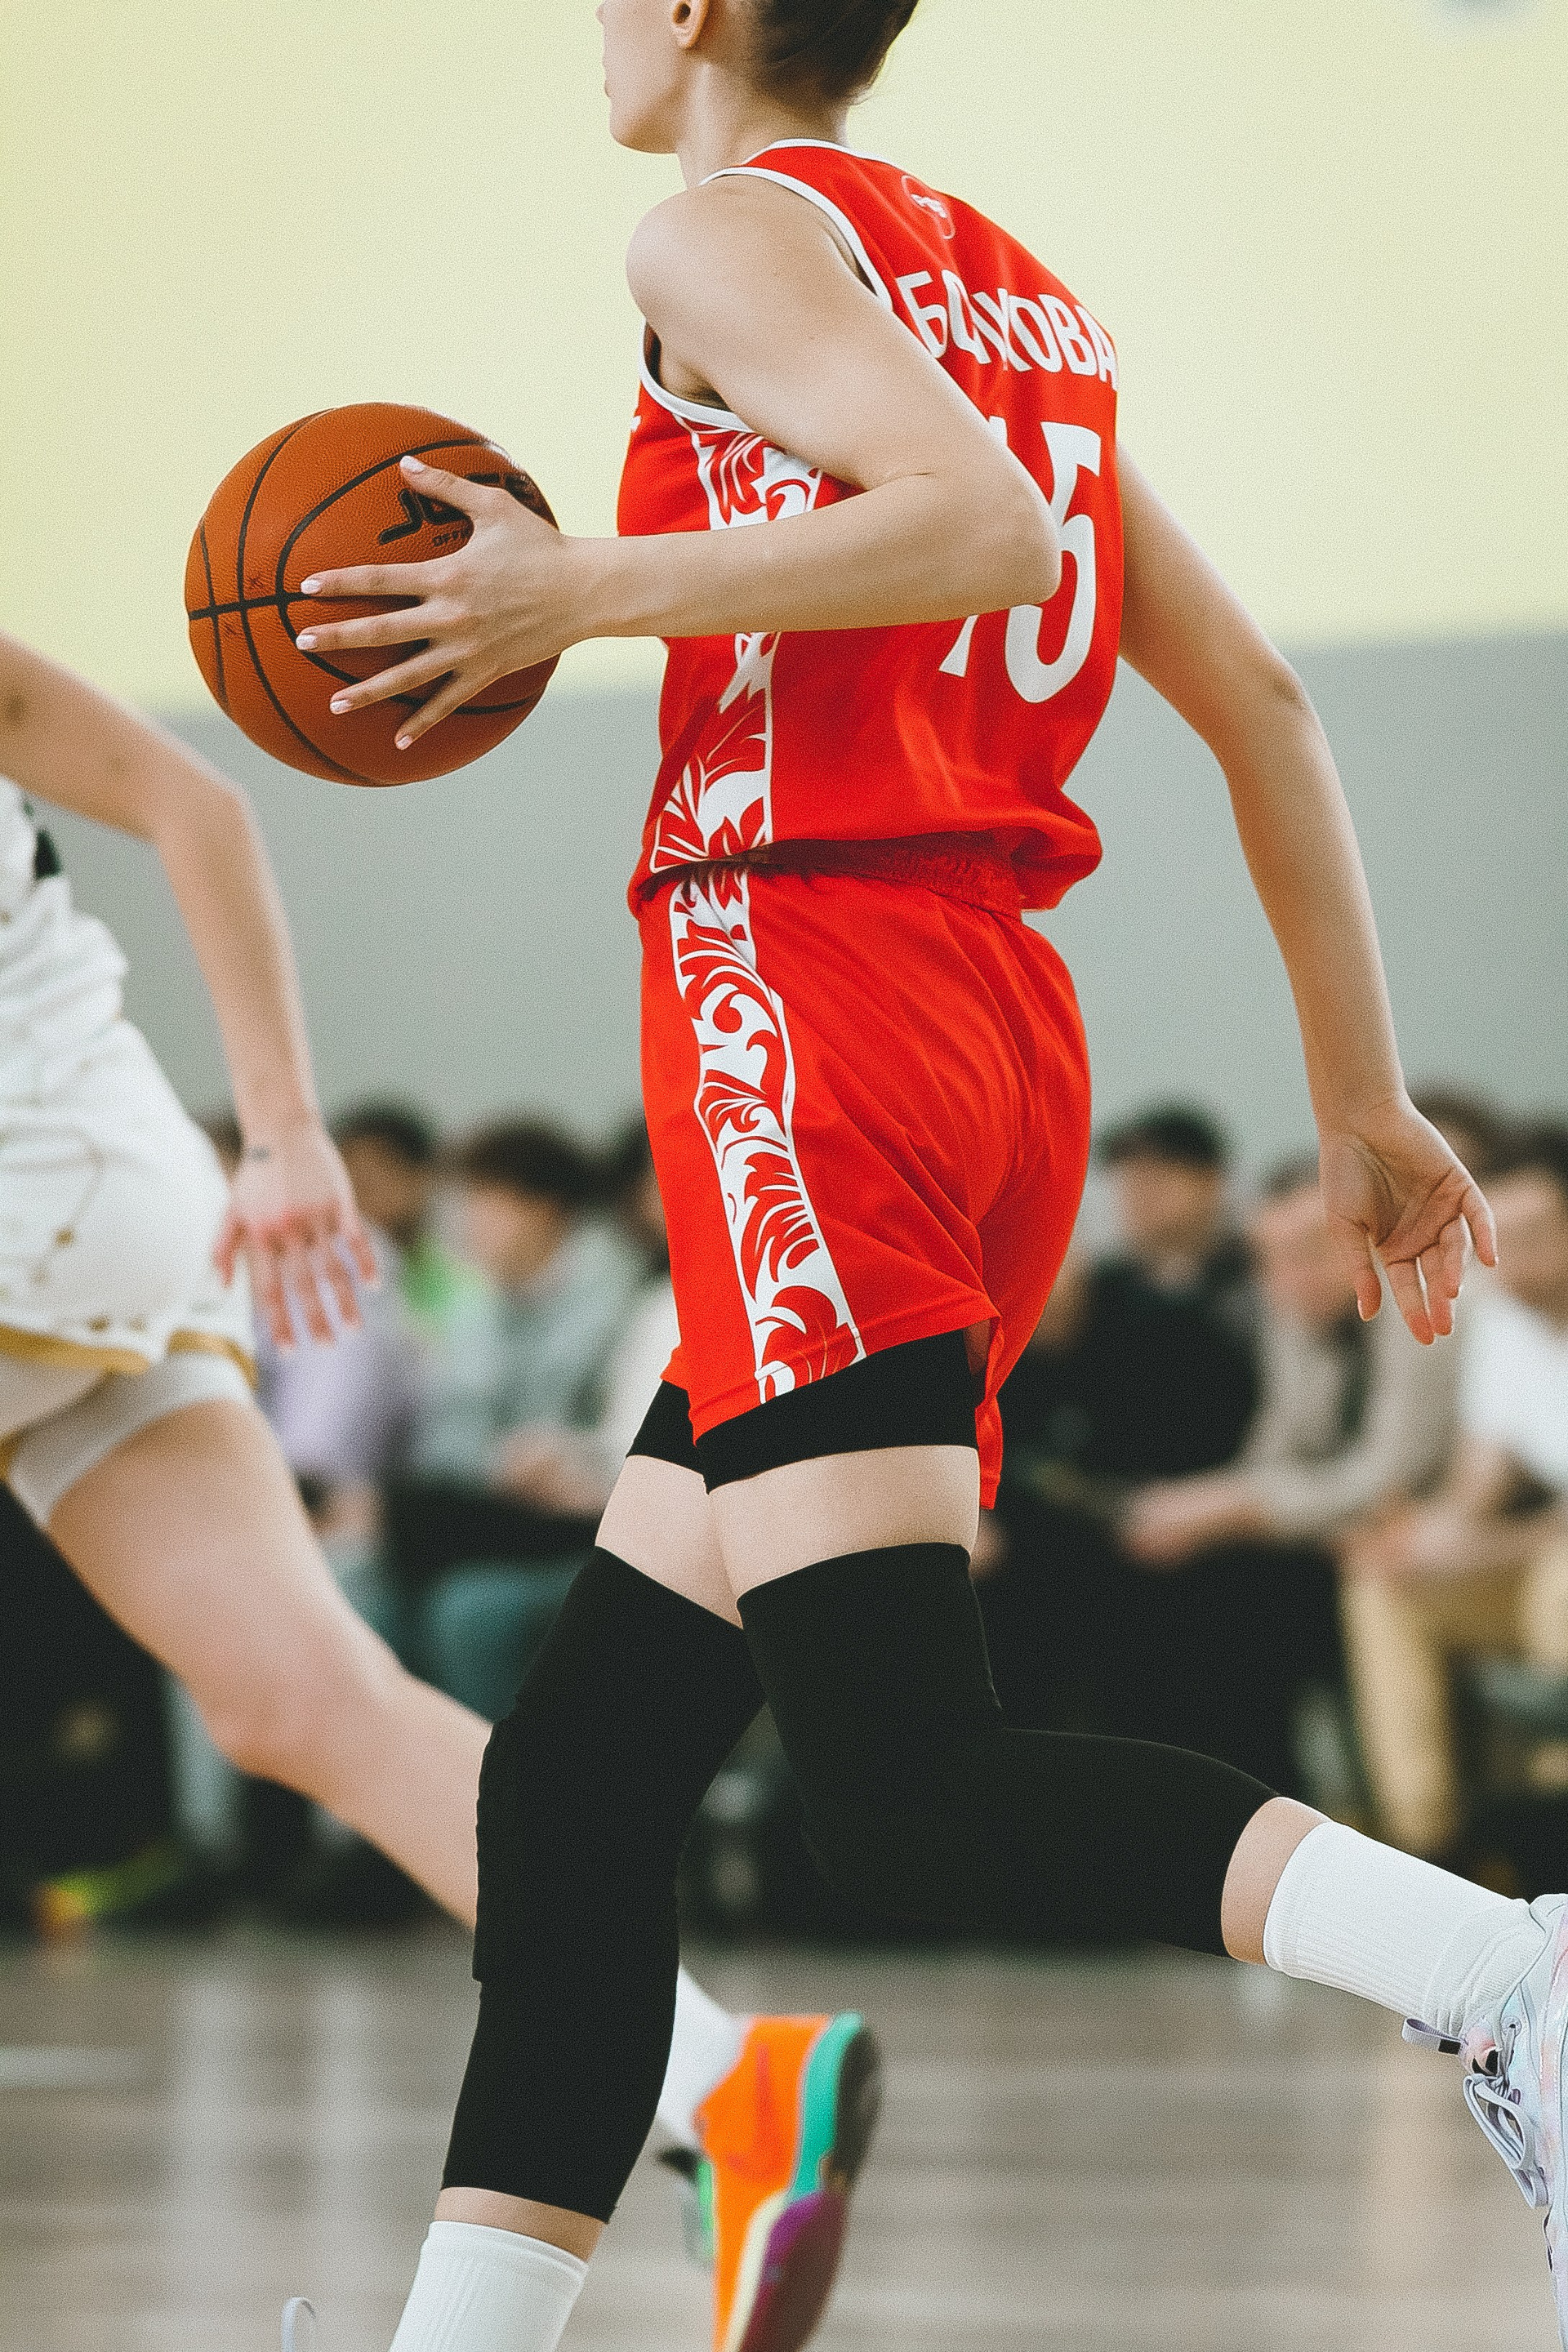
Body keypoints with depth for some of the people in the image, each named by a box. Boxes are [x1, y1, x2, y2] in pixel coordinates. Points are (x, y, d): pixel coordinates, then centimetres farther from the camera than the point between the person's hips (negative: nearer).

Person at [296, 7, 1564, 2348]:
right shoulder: (1012, 289, 22)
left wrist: (594, 591, -15)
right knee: (576, 1772, 11)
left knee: (906, 1786, -19)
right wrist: (1364, 1100, 20)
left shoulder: (730, 229, -2)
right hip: (1013, 1052, 9)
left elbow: (987, 524, -19)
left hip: (807, 984, -9)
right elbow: (1260, 703, 19)